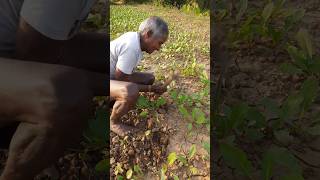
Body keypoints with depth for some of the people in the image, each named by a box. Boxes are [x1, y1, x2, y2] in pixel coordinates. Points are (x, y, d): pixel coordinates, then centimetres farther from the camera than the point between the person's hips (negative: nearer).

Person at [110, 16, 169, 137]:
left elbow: (129, 73, 4)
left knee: (149, 78, 7)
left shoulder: (134, 37, -1)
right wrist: (151, 88, -16)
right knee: (131, 91, -37)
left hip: (113, 75, 9)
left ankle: (116, 101, 11)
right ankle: (114, 122, -6)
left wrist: (152, 88, -2)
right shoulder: (132, 47, -29)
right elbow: (121, 80, -22)